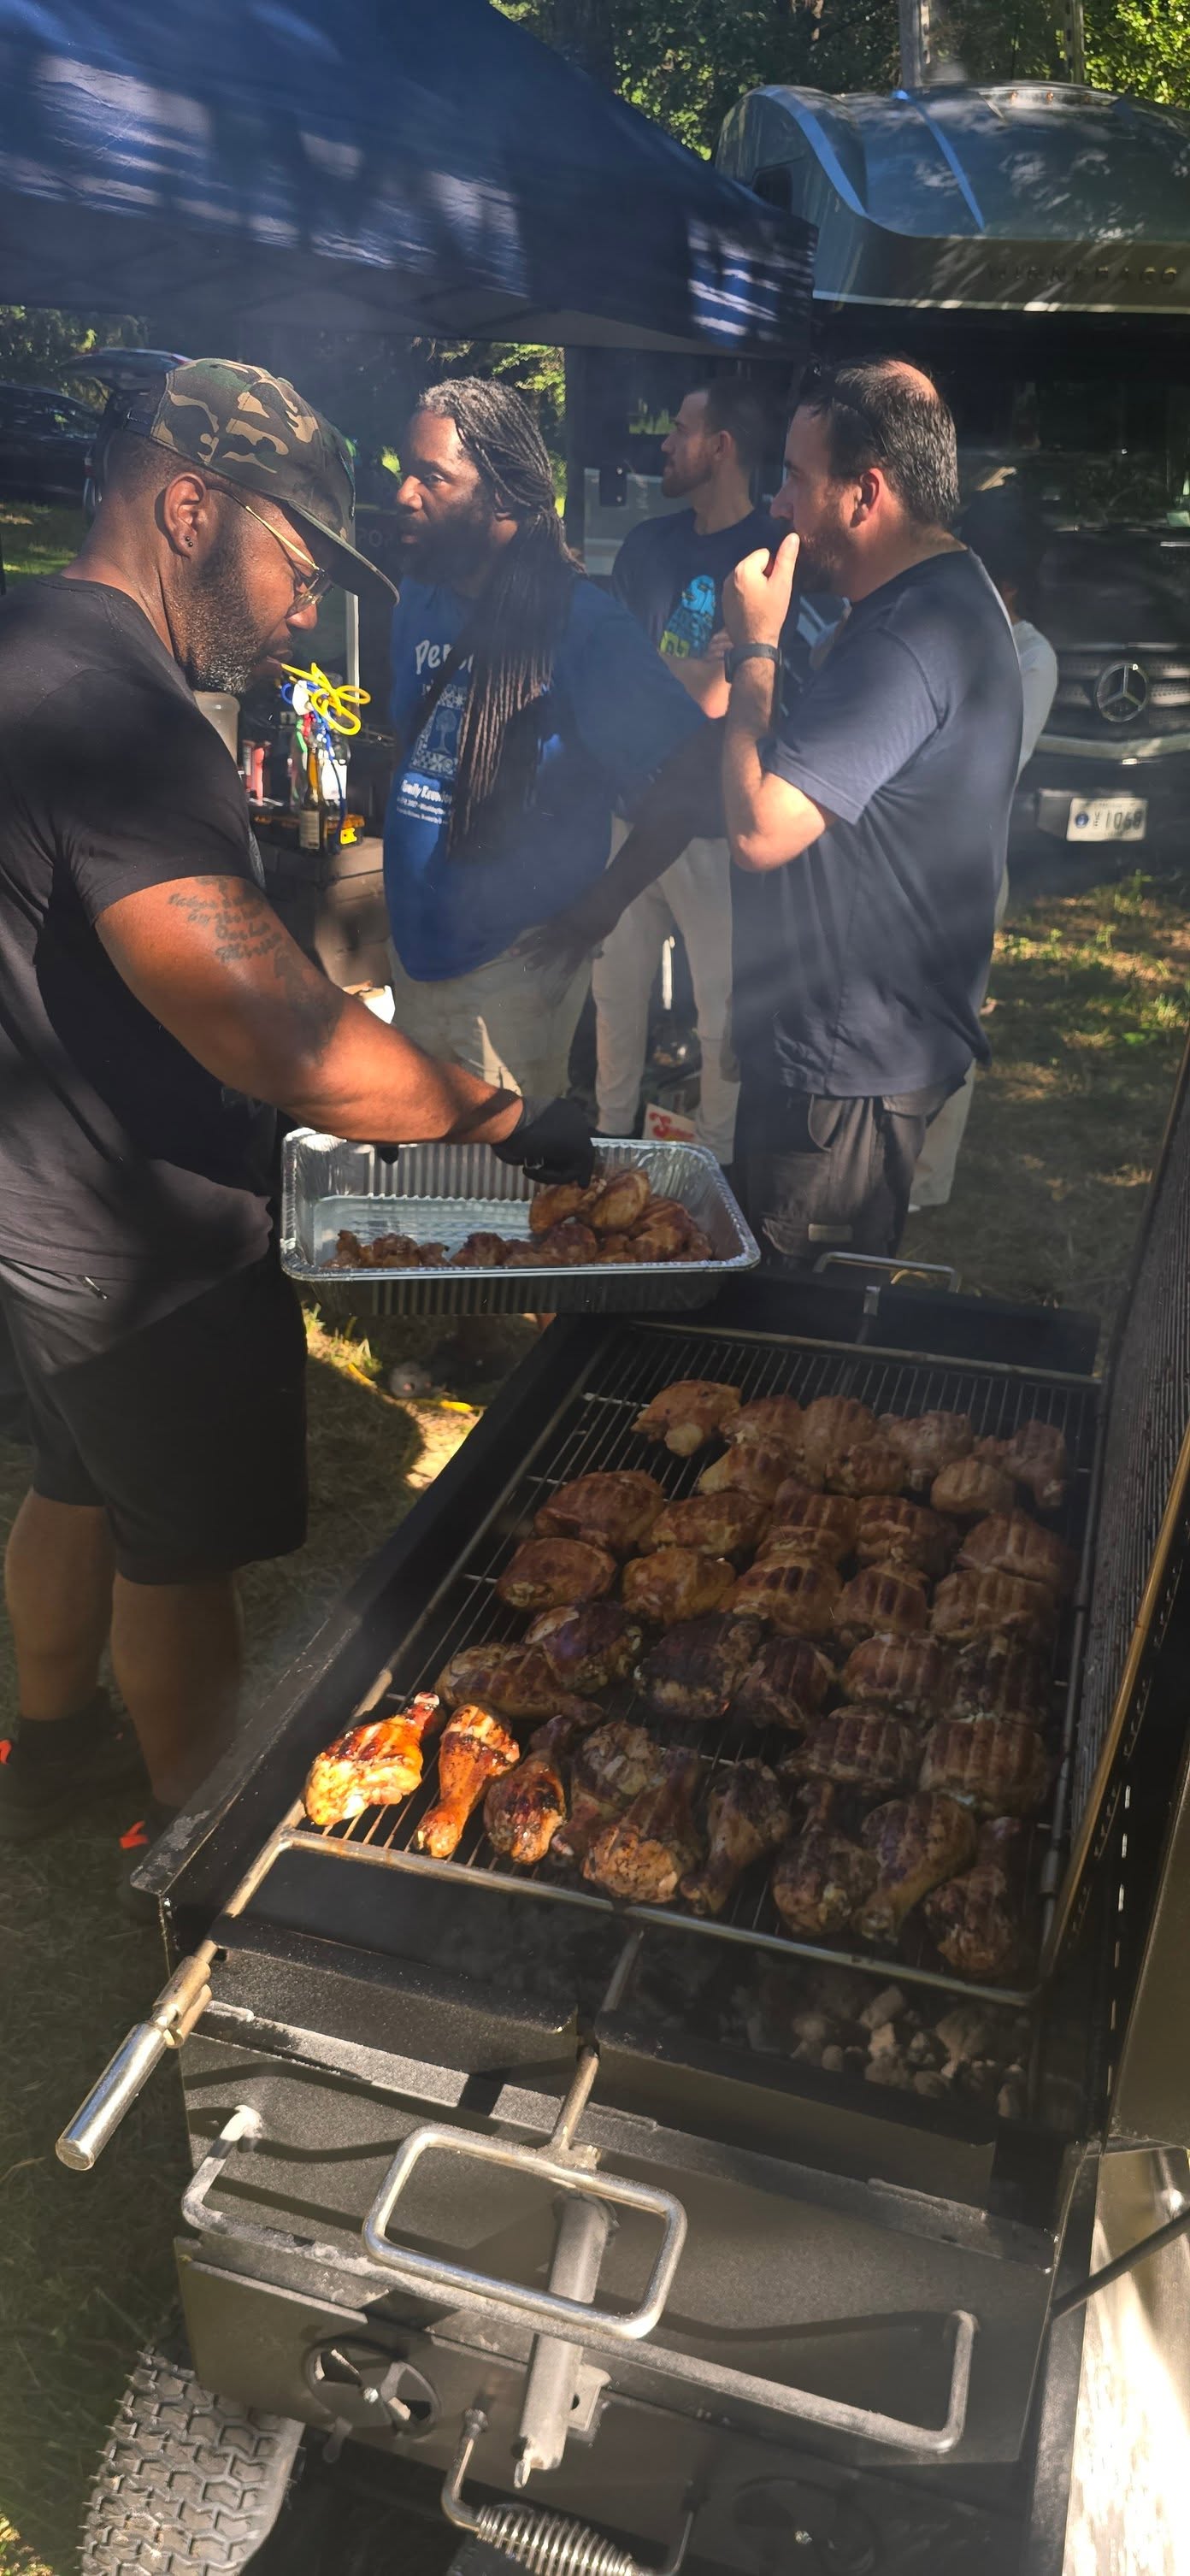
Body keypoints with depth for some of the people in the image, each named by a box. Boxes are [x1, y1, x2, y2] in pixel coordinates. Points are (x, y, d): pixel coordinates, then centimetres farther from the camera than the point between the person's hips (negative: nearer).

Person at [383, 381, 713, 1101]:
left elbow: (687, 780, -18)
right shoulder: (421, 601, 6)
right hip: (416, 943, 7)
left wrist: (599, 907, -15)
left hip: (512, 966, -7)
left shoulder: (582, 623, -16)